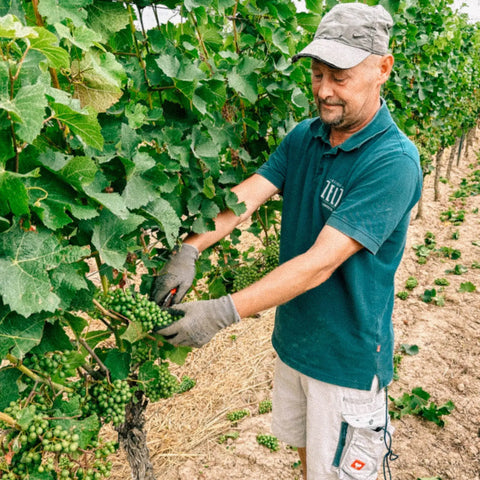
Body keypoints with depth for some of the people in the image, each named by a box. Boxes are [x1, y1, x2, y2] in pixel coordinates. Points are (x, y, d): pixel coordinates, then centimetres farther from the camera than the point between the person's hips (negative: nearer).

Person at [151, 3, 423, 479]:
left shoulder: (393, 162, -25)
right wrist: (189, 249, -28)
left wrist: (224, 313, -34)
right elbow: (245, 195, -11)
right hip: (293, 338, 6)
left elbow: (320, 263, -30)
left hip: (348, 356, -6)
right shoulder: (303, 137, -1)